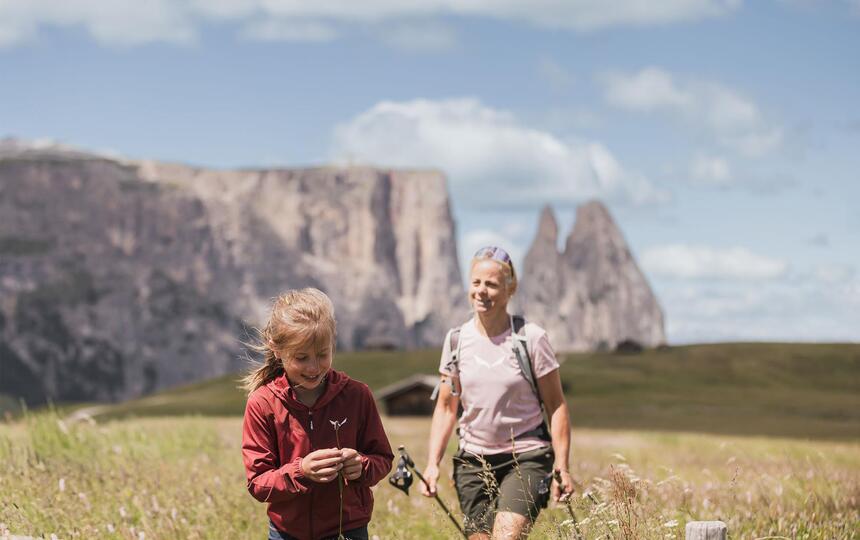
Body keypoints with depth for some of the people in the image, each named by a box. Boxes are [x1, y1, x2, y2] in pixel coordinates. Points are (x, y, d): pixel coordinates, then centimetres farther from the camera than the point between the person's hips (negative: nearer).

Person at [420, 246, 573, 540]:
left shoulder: (531, 338, -8)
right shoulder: (457, 340, 3)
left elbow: (556, 405, -4)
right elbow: (446, 407, 9)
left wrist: (562, 467, -9)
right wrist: (432, 463, -1)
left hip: (526, 457, -4)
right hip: (473, 460, 4)